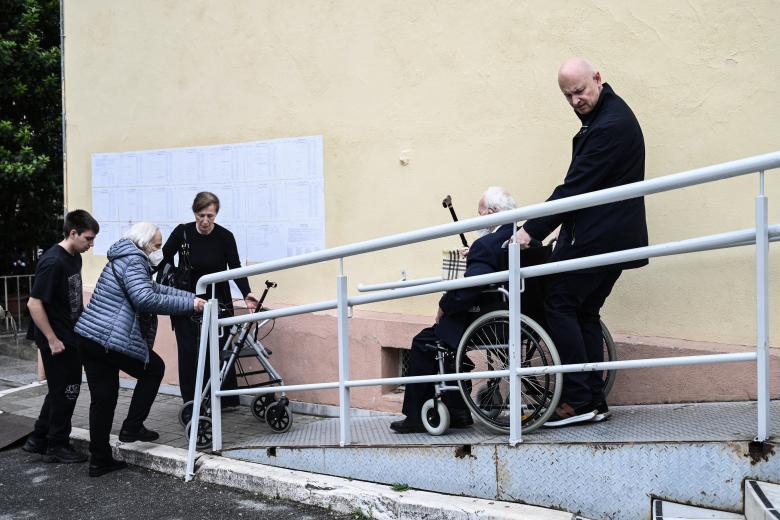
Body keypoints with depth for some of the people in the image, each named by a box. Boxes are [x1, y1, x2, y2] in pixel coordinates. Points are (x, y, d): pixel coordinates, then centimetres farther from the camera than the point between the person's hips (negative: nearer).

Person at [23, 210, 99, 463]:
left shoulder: (75, 257, 6)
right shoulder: (53, 262, -21)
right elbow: (34, 303, -23)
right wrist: (52, 339, -20)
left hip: (72, 337, 9)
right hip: (58, 341, -9)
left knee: (61, 390, 18)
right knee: (65, 391, 2)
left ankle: (38, 440, 30)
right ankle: (57, 447, 17)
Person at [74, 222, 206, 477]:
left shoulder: (124, 260, 23)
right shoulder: (134, 261, -10)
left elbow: (155, 288, 23)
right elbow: (146, 299, -24)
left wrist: (192, 297, 15)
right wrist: (189, 304, -19)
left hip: (88, 337, 9)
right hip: (112, 340, -9)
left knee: (102, 399, 12)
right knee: (154, 369, 12)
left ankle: (99, 460, 16)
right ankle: (132, 427, 11)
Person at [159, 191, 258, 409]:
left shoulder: (225, 237, -12)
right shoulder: (182, 232, -10)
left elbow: (236, 268, -16)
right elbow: (164, 259, 0)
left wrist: (247, 294, -32)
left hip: (217, 301, 0)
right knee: (189, 352, -2)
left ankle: (224, 400, 11)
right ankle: (191, 402, 4)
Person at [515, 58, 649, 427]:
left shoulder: (611, 125, -18)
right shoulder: (605, 114, 16)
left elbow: (577, 186, -22)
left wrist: (532, 230, -21)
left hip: (597, 237, -11)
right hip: (611, 235, 11)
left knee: (559, 304, -6)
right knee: (584, 312, 12)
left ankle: (578, 399, -3)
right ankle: (594, 402, 15)